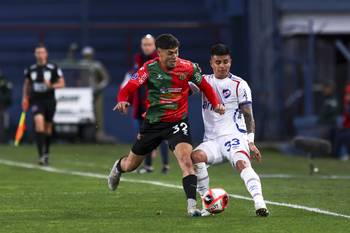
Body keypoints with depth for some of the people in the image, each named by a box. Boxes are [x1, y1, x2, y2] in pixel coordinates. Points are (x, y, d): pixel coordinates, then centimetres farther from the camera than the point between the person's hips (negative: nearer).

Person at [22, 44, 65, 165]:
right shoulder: (30, 69, 4)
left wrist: (51, 86, -18)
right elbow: (26, 84, 19)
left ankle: (46, 153, 33)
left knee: (48, 126, 11)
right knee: (39, 121, -23)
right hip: (36, 101, 0)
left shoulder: (53, 68, -4)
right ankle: (41, 155, -26)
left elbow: (61, 83, 0)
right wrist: (25, 98, 12)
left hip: (49, 100, 0)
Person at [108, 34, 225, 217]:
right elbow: (128, 89, -15)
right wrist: (122, 101, -37)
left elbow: (204, 86, 7)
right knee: (131, 165, 17)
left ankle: (192, 205, -29)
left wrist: (216, 104, -7)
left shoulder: (188, 67, -9)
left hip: (178, 122, -1)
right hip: (153, 122, 1)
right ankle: (118, 167, 56)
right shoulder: (149, 68, -12)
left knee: (185, 158, -27)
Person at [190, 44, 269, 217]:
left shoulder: (239, 85, 5)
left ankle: (259, 204, -45)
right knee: (195, 156, -27)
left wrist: (251, 141, -8)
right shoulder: (205, 81, 16)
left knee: (242, 163, -33)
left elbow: (248, 115, 3)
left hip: (234, 137, -3)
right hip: (212, 141, 3)